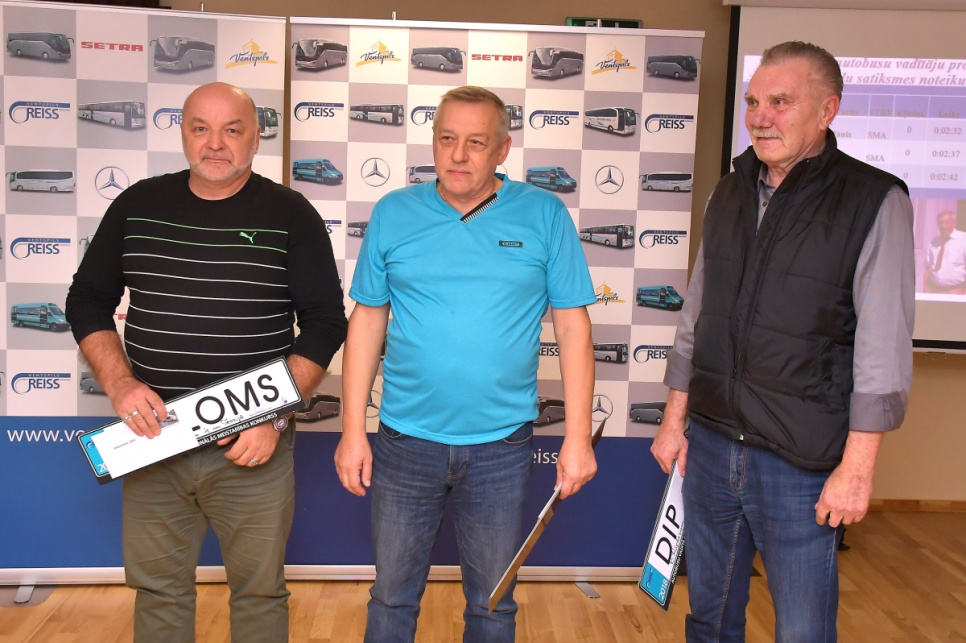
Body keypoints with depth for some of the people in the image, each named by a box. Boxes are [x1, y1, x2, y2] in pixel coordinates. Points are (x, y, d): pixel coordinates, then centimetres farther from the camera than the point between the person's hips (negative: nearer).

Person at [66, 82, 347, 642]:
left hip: (253, 448, -2)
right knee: (157, 587, 15)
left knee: (260, 590, 11)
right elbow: (88, 301, 10)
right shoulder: (137, 206, 6)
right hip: (152, 439, 3)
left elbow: (325, 323, -3)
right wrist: (120, 383, -6)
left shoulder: (290, 214, -3)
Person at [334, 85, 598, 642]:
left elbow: (573, 327, -2)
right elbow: (367, 322, 3)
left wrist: (578, 438, -6)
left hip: (502, 444, 0)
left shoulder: (545, 216, -3)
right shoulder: (393, 214, 1)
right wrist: (353, 430, 1)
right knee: (393, 595, 16)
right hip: (405, 440, 1)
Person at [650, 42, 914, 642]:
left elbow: (884, 349, -12)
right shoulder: (730, 194, 8)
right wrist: (674, 419, 13)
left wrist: (858, 466, -14)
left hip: (803, 460, -5)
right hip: (709, 442, 5)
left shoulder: (875, 201, -9)